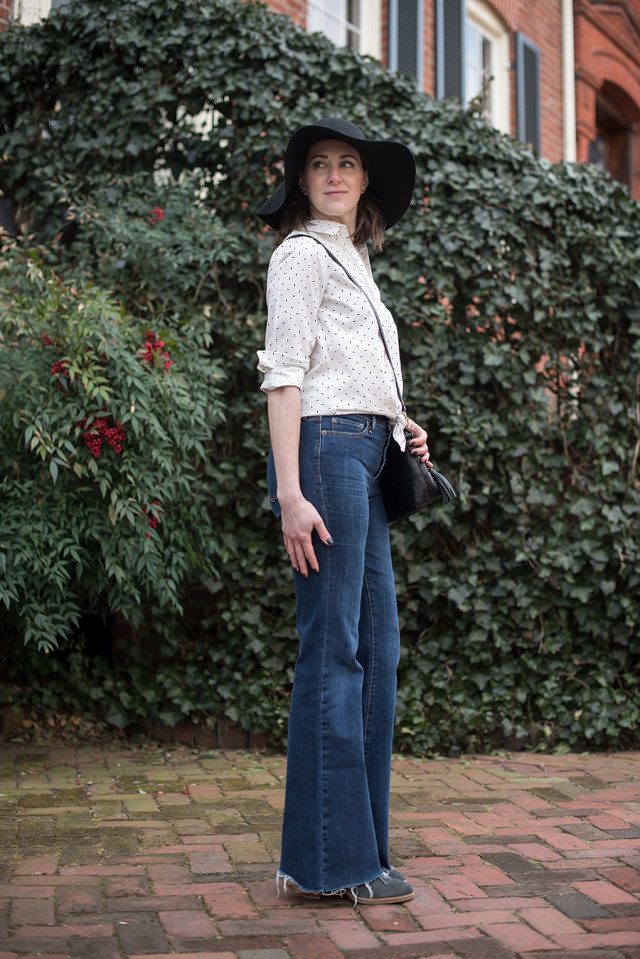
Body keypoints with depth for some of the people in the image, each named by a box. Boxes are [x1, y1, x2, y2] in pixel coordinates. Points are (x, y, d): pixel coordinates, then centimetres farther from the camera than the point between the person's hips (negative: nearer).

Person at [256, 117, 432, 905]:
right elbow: (285, 374, -11)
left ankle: (357, 846, 15)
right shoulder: (301, 253, -1)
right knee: (333, 649, -8)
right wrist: (290, 493, -19)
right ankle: (329, 859, -1)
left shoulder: (352, 259, 26)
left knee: (377, 647, 7)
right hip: (325, 451, -9)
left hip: (365, 456, 9)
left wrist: (400, 429, 13)